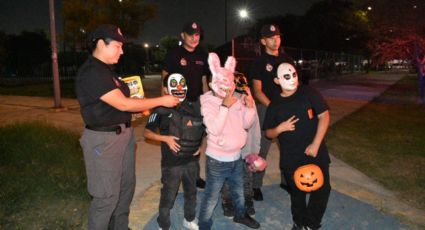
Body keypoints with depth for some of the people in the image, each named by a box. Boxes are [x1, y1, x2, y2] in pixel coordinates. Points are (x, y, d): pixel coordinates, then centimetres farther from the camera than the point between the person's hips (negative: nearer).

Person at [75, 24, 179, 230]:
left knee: (127, 185, 20)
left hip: (123, 134, 10)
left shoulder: (105, 69, 13)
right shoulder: (91, 73, -19)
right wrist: (161, 101, -17)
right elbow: (123, 104, -23)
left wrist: (141, 106, 4)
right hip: (104, 139, -10)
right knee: (107, 196, 0)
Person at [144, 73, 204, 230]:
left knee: (191, 193, 22)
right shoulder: (162, 110, -12)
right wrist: (165, 138, -18)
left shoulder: (193, 107, 2)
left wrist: (200, 144, 3)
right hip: (171, 163, -5)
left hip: (191, 161, 5)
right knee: (168, 197, 9)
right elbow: (147, 132, -7)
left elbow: (201, 128, 16)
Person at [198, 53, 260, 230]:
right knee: (211, 198, 6)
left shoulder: (236, 100, 0)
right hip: (217, 160, -6)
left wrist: (250, 107, -11)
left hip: (236, 157, 6)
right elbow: (215, 129, -29)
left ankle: (240, 215, 51)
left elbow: (246, 124, 4)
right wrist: (225, 106, -31)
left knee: (238, 191, 27)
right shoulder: (208, 104, -16)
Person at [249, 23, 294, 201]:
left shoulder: (287, 59, 12)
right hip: (266, 108, -5)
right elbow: (257, 91, -8)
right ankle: (255, 185, 10)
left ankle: (286, 180, 29)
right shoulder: (260, 62, -3)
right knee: (262, 148, -3)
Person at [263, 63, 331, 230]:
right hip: (291, 159, 1)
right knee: (297, 193, 14)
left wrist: (316, 144, -14)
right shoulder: (274, 105, 1)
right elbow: (268, 133, 6)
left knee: (322, 190, 3)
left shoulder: (308, 93, -4)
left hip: (315, 153, -1)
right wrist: (280, 128, -17)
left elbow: (324, 116, -7)